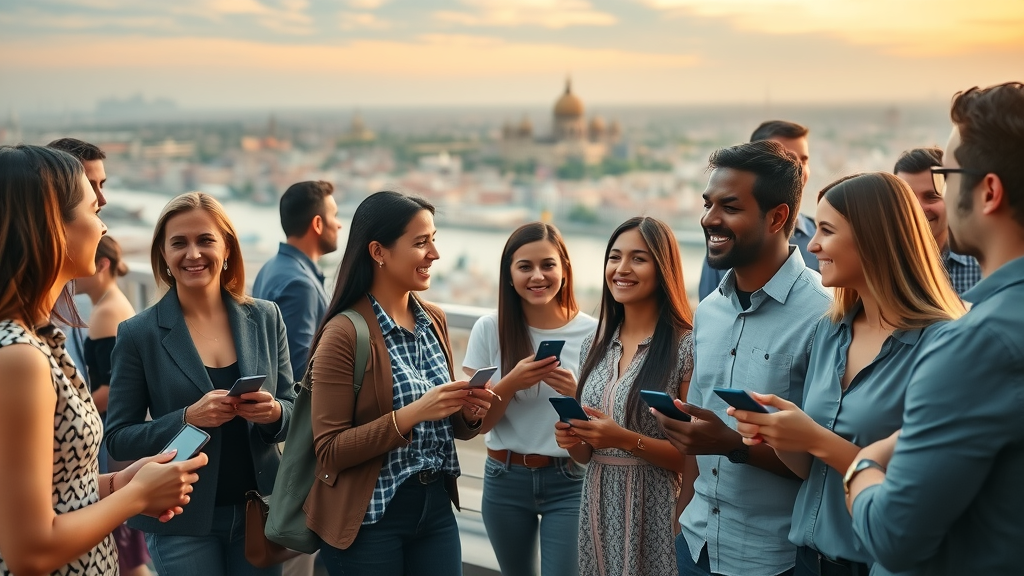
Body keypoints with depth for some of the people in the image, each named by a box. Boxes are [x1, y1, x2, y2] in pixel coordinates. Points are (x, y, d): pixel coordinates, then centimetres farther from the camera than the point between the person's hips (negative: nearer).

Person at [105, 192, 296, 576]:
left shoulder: (265, 318, 0)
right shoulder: (139, 334, -6)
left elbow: (293, 410, 6)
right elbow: (118, 439, -5)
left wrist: (274, 412, -16)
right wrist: (188, 419, -21)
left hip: (259, 510, 3)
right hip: (183, 520, -2)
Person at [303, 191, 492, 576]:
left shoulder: (434, 321, 4)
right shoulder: (345, 333, -15)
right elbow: (330, 451, -16)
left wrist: (469, 413, -7)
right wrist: (411, 414, -25)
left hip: (436, 505, 6)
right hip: (370, 516, -5)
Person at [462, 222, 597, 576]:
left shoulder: (591, 332, -7)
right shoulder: (490, 329, -5)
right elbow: (477, 422, -4)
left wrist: (576, 394, -20)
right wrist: (511, 382, -21)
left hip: (569, 482, -2)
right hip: (505, 481, 2)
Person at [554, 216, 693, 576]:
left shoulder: (686, 346, -11)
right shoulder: (595, 346, 8)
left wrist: (627, 440, -22)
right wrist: (572, 441, -6)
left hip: (654, 514, -5)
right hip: (597, 509, 6)